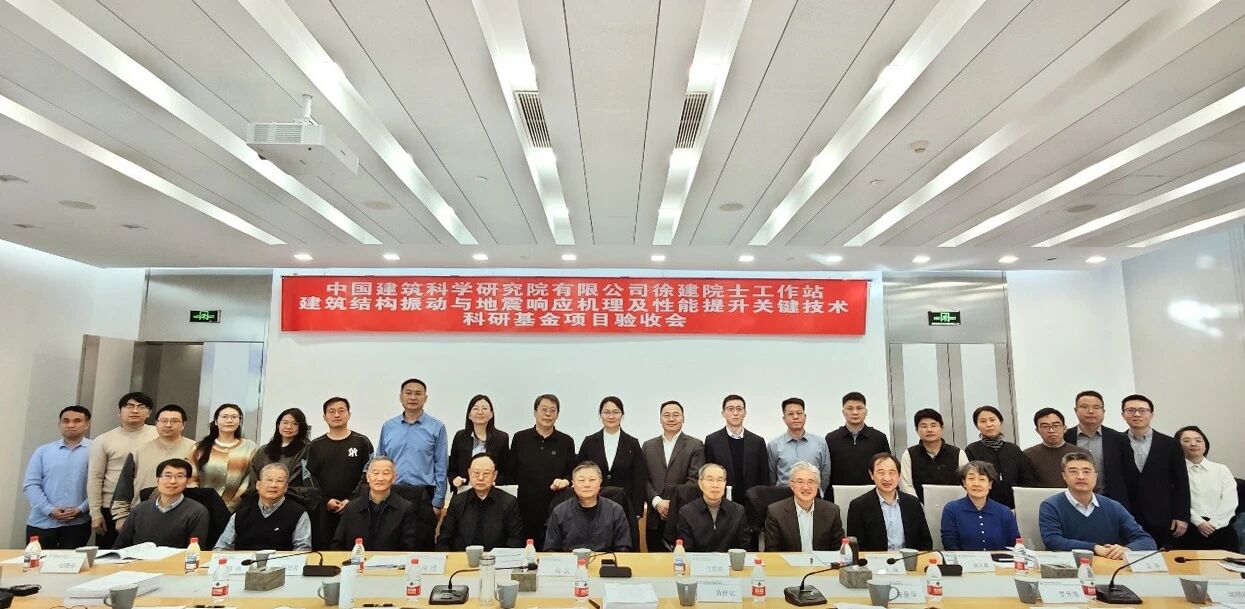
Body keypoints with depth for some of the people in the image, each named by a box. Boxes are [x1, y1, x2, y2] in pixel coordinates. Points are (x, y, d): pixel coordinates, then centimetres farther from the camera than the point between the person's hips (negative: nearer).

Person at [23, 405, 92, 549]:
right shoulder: (43, 451, 8)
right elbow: (31, 484, 2)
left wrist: (81, 509, -14)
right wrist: (50, 510, -9)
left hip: (78, 523, -2)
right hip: (41, 523, 3)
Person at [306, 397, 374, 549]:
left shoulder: (361, 442, 5)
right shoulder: (315, 445, 12)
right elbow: (309, 476, 6)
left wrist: (352, 500, -9)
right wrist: (325, 500, -6)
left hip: (353, 508, -2)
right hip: (322, 509, 2)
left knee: (352, 548, -5)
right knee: (322, 548, 3)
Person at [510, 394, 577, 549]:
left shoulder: (566, 442, 6)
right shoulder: (520, 438, 6)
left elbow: (572, 472, 11)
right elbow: (511, 472, 8)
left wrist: (565, 481, -10)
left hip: (554, 508, 0)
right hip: (525, 507, 0)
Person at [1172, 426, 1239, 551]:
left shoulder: (1221, 469, 14)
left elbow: (1229, 501, 5)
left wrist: (1213, 523, -7)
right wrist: (1198, 522, -13)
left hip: (1221, 526, 3)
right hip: (1190, 528, -3)